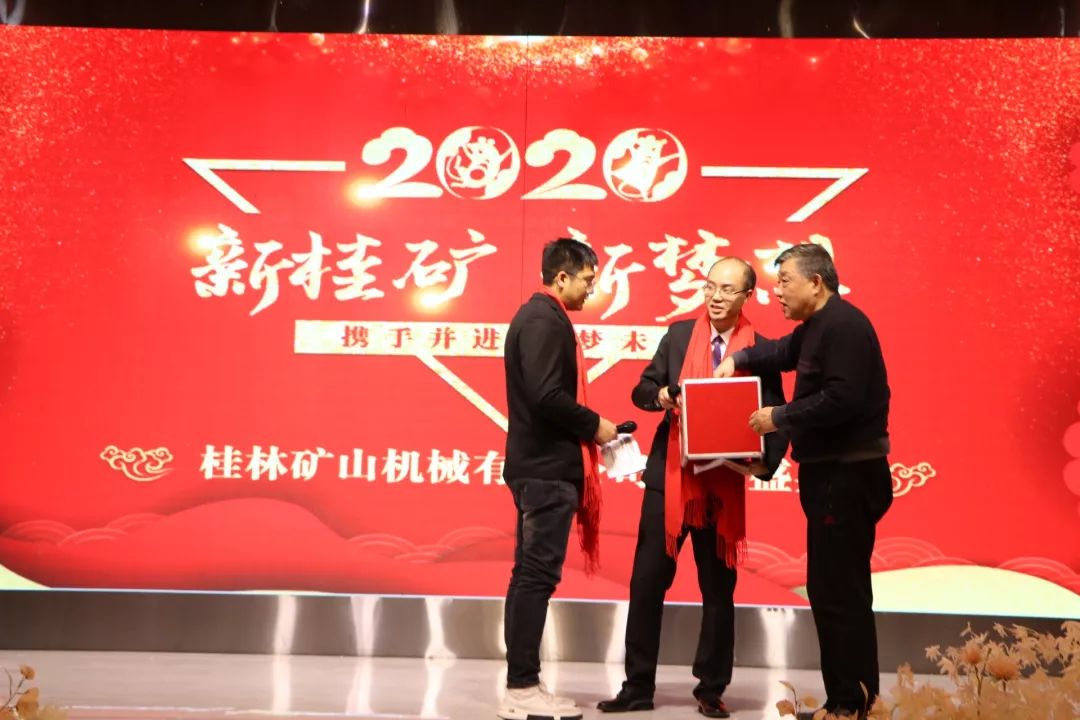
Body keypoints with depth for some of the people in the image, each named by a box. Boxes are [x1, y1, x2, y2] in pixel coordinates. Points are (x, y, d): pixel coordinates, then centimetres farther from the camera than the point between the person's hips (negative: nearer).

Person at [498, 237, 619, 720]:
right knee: (537, 575, -6)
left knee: (530, 575, 11)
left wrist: (584, 427, 10)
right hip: (547, 468, -10)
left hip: (539, 465, 10)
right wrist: (593, 425, -11)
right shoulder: (545, 320, -13)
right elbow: (546, 395, -23)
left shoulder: (539, 317, 18)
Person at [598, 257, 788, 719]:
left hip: (722, 483, -1)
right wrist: (660, 395, -16)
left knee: (719, 587, 9)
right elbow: (642, 390, 7)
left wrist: (765, 462, -19)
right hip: (669, 476, 1)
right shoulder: (679, 335, 5)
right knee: (647, 580, 3)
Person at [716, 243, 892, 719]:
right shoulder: (816, 326, 15)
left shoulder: (842, 324, -17)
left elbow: (843, 399, -26)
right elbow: (784, 353, 30)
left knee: (836, 592, -7)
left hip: (848, 475, -11)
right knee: (839, 590, 16)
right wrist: (739, 359, 11)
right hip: (832, 472, 11)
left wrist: (779, 417, -17)